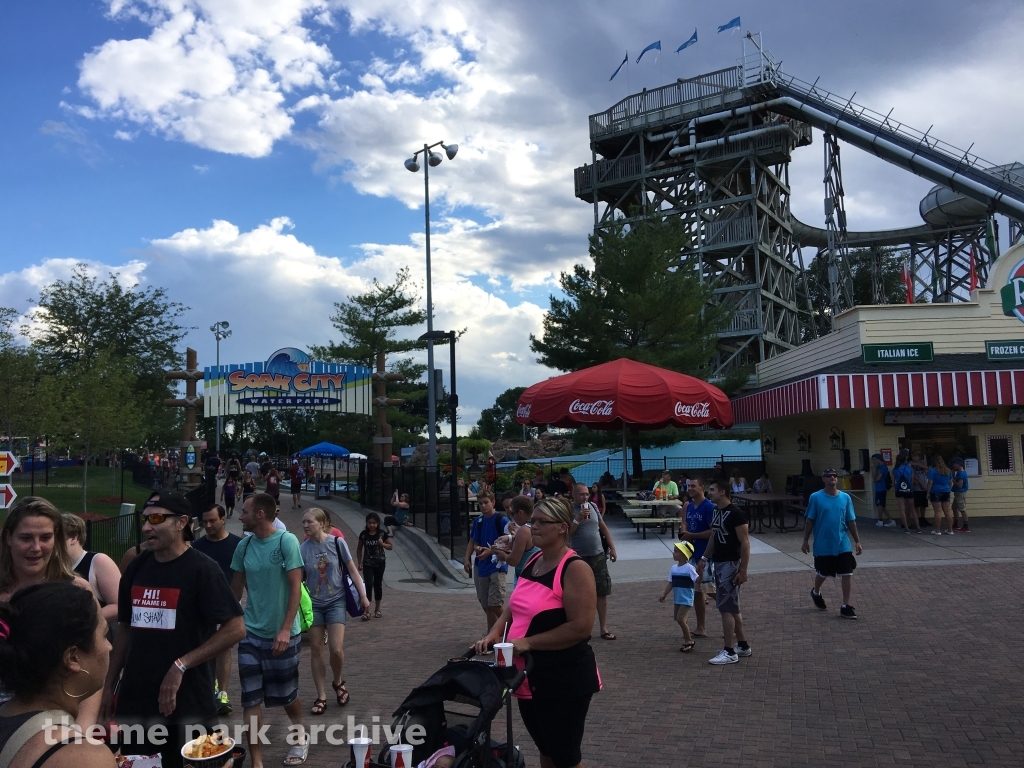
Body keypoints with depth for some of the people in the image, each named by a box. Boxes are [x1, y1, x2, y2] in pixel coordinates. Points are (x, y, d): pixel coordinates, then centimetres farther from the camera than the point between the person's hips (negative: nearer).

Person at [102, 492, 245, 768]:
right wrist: (109, 685, 11)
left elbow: (235, 629, -17)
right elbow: (125, 627, 15)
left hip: (186, 703, -5)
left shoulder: (201, 569, -13)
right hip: (135, 700, 6)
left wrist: (181, 666, -20)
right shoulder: (137, 567, 6)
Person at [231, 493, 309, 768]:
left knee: (286, 695, 13)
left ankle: (300, 734, 40)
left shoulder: (286, 541, -14)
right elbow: (236, 589, 8)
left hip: (282, 634, -3)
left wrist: (286, 629, -18)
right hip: (251, 634, 3)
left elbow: (295, 587, -14)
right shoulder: (244, 546, 0)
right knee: (251, 700, 1)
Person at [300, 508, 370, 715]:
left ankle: (338, 682, 21)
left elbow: (352, 571, -3)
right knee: (316, 650, 6)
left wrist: (363, 596, -3)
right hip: (314, 604, 2)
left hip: (336, 601, -2)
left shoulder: (337, 542, -10)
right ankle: (321, 696, 19)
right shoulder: (303, 549, -7)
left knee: (336, 649, -9)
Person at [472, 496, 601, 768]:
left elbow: (581, 627, -26)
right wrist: (495, 632, -2)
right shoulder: (532, 562, 6)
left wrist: (527, 643, -24)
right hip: (529, 677, 8)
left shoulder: (575, 568, -20)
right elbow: (515, 606, 17)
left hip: (564, 680, -8)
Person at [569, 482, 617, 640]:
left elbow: (603, 528, 13)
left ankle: (604, 628, 12)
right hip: (579, 558, -4)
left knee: (602, 592, 5)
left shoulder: (593, 507, 6)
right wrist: (578, 519, -23)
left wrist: (612, 548, 10)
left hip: (598, 556, 4)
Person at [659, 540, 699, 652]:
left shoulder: (689, 568, -15)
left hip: (687, 599, -7)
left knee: (680, 619, -12)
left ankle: (689, 641, 5)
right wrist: (664, 595, 2)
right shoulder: (673, 568, 4)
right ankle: (687, 639, 29)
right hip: (677, 599, 7)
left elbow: (697, 581, -19)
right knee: (677, 618, 13)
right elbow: (671, 583, 8)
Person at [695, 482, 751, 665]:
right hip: (719, 562, 9)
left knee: (726, 607, -6)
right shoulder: (716, 511, 9)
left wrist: (743, 570, -20)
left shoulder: (735, 513, -18)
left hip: (730, 564, -9)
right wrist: (704, 558, 15)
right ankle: (743, 645, 26)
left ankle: (729, 652, 2)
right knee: (732, 607, 15)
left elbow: (745, 543, -18)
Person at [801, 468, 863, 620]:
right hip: (823, 546, -2)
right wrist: (805, 541, -3)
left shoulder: (845, 497, 0)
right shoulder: (816, 497, -8)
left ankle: (845, 606, 7)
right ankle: (816, 593, 43)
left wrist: (857, 541, 5)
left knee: (847, 574, -3)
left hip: (843, 545, 2)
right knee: (822, 573, 14)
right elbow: (810, 521, -3)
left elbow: (851, 521, 6)